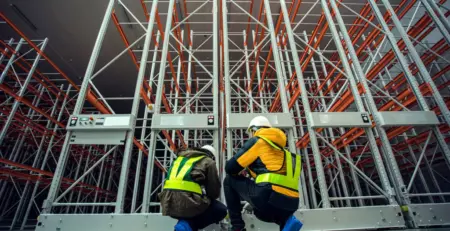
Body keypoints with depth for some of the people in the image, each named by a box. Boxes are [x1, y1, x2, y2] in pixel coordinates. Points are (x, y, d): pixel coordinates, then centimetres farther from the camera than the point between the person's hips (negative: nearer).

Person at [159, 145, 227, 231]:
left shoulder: (181, 157, 27)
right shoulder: (208, 162, 10)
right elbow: (214, 190, 10)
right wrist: (207, 199, 34)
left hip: (168, 203, 8)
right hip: (187, 202, -8)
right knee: (221, 210, 12)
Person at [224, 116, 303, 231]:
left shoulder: (257, 141, 4)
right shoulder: (281, 149, 25)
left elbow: (230, 168, 3)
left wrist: (239, 172, 26)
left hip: (269, 198, -7)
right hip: (289, 205, 7)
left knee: (230, 180, 12)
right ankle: (286, 221, 11)